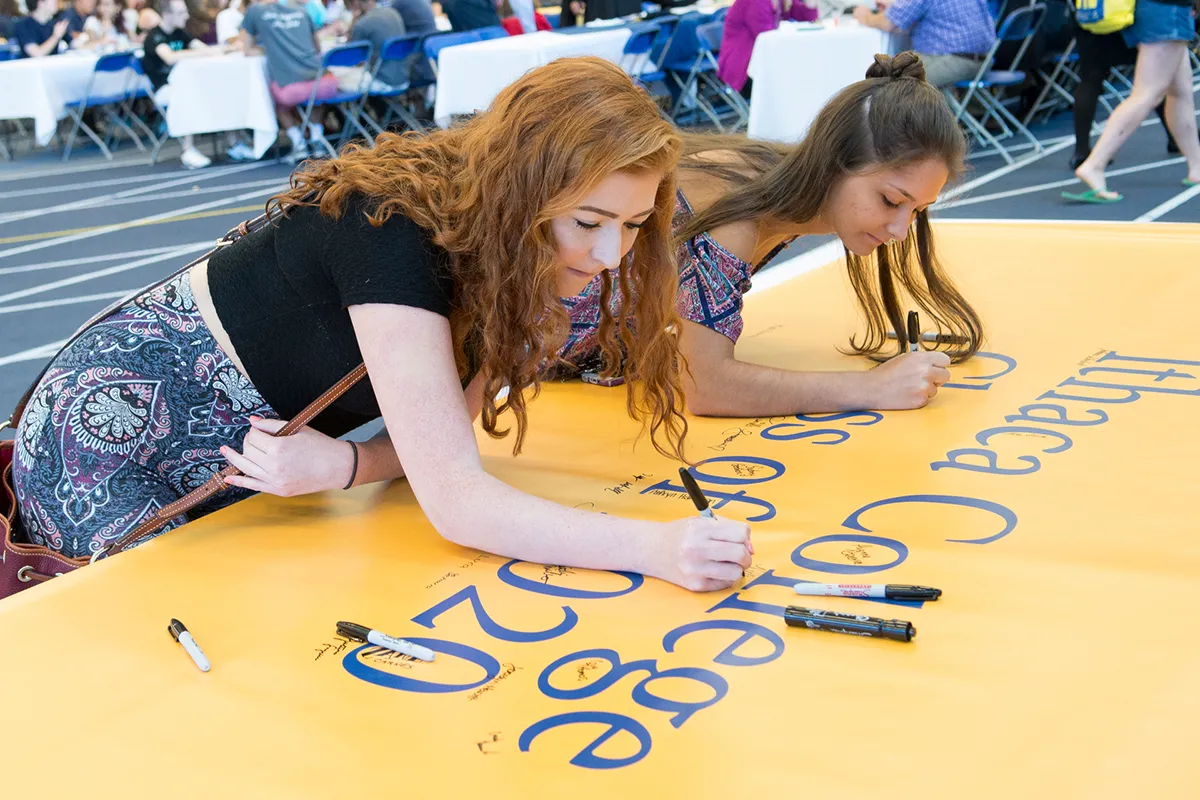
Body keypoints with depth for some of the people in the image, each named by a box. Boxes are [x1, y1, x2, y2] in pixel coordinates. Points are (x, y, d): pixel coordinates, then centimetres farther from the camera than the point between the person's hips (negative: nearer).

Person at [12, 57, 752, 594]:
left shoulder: (503, 256, -10)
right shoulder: (392, 234, -35)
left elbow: (439, 444, -7)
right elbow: (455, 501, -39)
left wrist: (344, 464, -27)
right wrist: (654, 548, -48)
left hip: (241, 459, 8)